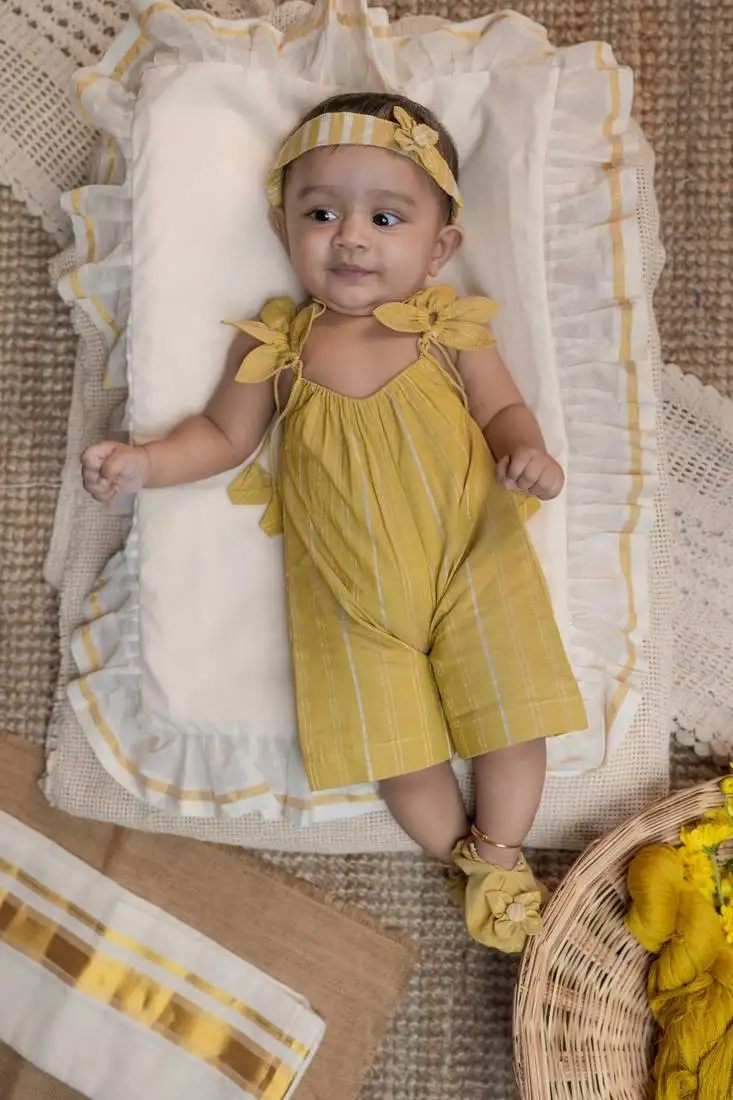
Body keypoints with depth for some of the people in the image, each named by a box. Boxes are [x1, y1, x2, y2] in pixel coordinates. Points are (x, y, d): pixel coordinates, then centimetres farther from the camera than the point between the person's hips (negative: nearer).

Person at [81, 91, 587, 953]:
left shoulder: (451, 328, 0)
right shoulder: (274, 345, 1)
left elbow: (502, 409, 7)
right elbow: (224, 435, 8)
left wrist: (525, 452, -15)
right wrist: (144, 463, -8)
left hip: (470, 557, 1)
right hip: (351, 592, 0)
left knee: (511, 704, 2)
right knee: (393, 737, 0)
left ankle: (500, 856, 27)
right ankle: (468, 863, 26)